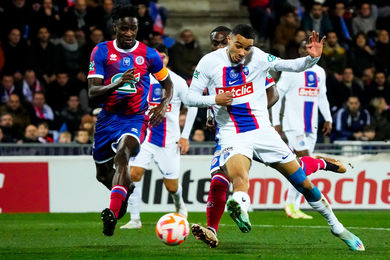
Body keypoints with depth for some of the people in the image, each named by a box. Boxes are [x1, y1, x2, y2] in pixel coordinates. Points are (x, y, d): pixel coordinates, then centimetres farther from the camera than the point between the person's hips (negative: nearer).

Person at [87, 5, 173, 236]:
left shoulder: (149, 54, -1)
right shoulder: (101, 52, -3)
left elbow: (168, 83, 16)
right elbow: (93, 92, -9)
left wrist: (164, 105, -4)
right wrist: (117, 84, -27)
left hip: (136, 118, -3)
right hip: (108, 118, 3)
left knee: (122, 154, -33)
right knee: (103, 172, 15)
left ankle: (113, 213, -45)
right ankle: (125, 191, 52)